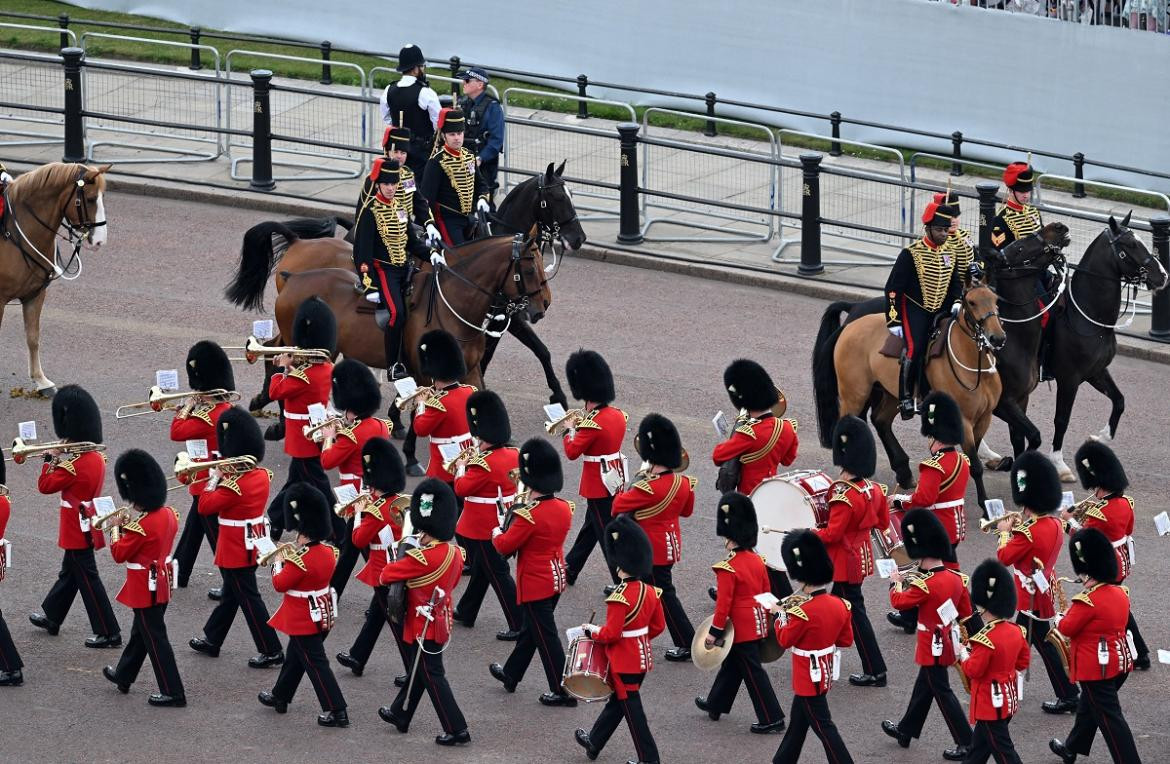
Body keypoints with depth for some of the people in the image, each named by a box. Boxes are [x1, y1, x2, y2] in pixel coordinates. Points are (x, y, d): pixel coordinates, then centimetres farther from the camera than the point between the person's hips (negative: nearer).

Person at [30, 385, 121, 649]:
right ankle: (51, 617, 40)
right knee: (69, 574, 23)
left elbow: (45, 486, -19)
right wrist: (62, 460, 3)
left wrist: (51, 461, -7)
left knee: (88, 579, -3)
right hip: (87, 525, 9)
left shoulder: (74, 465, -25)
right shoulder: (97, 457, 2)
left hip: (77, 531, -9)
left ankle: (108, 633, 0)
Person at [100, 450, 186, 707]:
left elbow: (119, 554, -16)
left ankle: (172, 692, 4)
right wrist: (128, 526, 5)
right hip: (161, 583, 9)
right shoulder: (168, 514, -2)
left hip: (146, 589, -9)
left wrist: (116, 530, -2)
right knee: (140, 632, 24)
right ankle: (124, 676, 41)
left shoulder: (141, 526, -27)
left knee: (155, 638, 0)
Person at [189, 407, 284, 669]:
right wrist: (226, 476, 2)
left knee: (249, 599, -1)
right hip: (253, 545, 9)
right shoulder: (262, 476, -2)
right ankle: (211, 640, 36)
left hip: (235, 551, -9)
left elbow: (205, 506, -19)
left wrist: (215, 478, -11)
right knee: (230, 594, 21)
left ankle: (271, 651, 1)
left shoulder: (233, 486, -27)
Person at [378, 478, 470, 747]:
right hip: (441, 621, 8)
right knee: (418, 671, 23)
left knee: (432, 676, 2)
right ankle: (400, 715, 39)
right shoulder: (455, 552, -3)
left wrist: (401, 559, 1)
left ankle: (456, 730, 4)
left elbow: (385, 575, -20)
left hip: (424, 627, -8)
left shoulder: (422, 558, -28)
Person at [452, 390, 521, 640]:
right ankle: (465, 612, 39)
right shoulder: (513, 456, 0)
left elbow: (461, 488, -16)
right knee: (481, 569, 23)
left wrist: (461, 468, 0)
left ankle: (519, 626, -3)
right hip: (504, 523, 9)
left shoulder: (483, 465, -25)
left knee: (498, 574, -3)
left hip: (484, 531, -9)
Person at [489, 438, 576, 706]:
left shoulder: (528, 516, -25)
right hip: (556, 579, 8)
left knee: (546, 636, 1)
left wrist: (496, 532, 4)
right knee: (530, 629, 22)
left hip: (534, 584, -8)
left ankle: (563, 691, 6)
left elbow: (505, 546, -16)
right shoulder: (564, 509, -2)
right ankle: (511, 674, 39)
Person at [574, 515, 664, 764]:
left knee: (631, 709, 1)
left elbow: (611, 634, -25)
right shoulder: (650, 592, 0)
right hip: (643, 656, 8)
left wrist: (591, 631, -7)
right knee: (616, 701, 22)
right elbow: (658, 626, 8)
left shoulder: (620, 598, -25)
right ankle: (594, 743, 38)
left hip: (624, 663, -8)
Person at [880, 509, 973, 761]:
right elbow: (966, 614, 6)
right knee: (923, 687, 23)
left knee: (942, 692, 0)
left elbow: (899, 601, -11)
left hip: (934, 649, -8)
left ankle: (966, 744, 2)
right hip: (947, 644, 8)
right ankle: (905, 730, 40)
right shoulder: (956, 578, -2)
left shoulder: (925, 585, -26)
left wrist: (897, 582, 7)